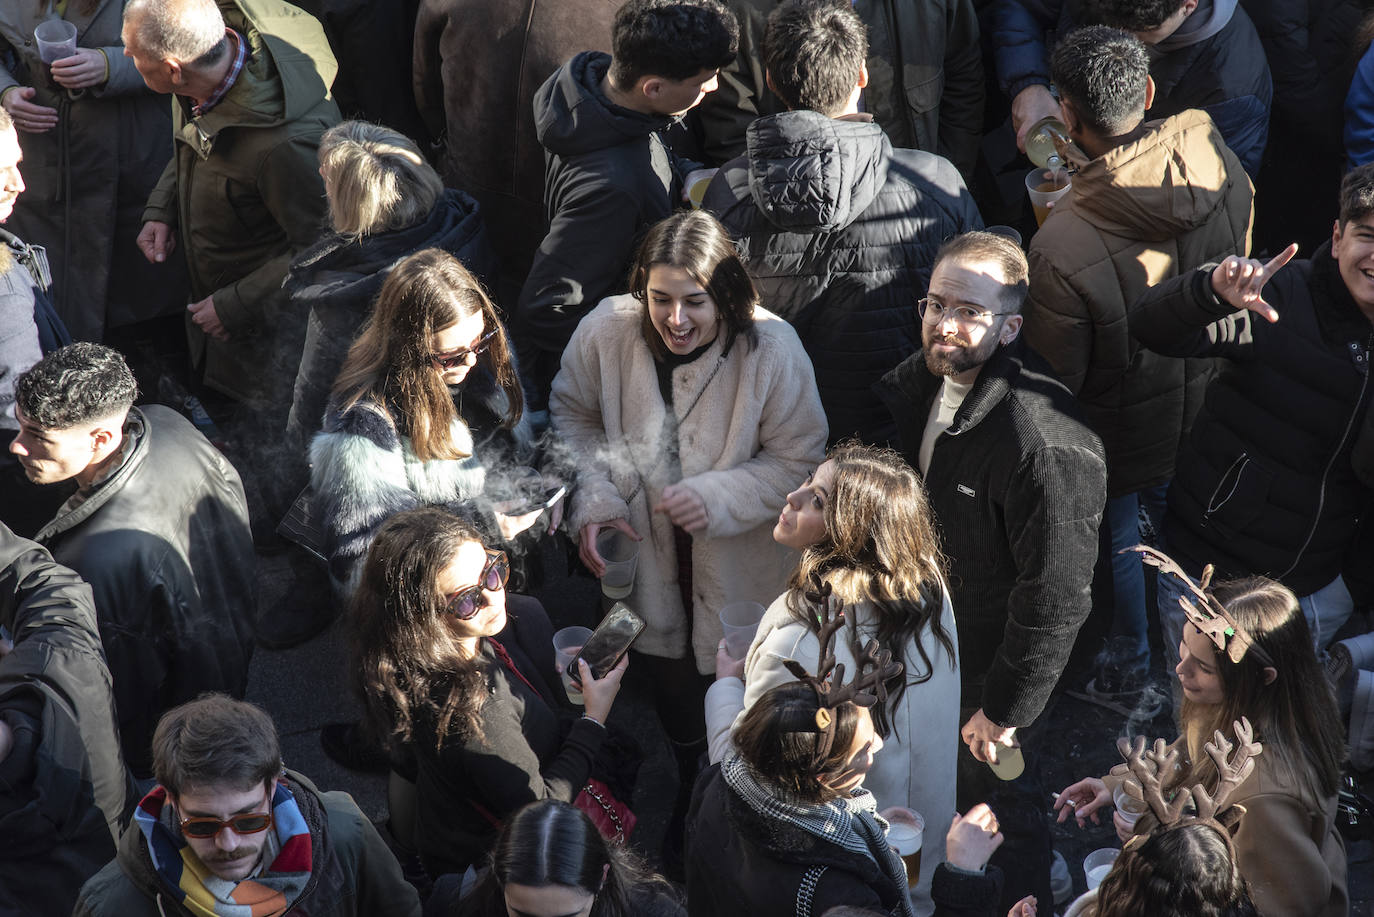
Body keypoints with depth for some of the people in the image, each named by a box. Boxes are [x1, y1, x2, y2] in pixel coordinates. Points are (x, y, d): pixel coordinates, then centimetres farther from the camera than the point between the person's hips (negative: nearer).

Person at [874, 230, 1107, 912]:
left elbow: (1056, 597, -29)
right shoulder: (924, 379, -7)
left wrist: (1004, 709, -21)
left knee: (998, 812, 14)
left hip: (992, 667, -8)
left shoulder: (1044, 441, -34)